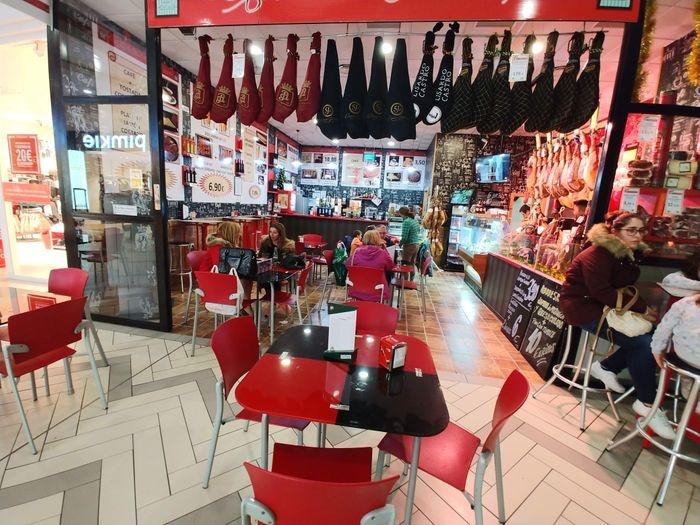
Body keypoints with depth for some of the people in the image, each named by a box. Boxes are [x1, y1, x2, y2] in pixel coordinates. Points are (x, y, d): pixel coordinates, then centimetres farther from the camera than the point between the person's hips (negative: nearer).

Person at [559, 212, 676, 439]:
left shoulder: (629, 255, 11)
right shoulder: (598, 254, -17)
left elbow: (626, 287, 9)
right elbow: (601, 291, -23)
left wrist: (642, 307, -9)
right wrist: (641, 308, -18)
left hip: (603, 307, 9)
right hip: (583, 307, -9)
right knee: (644, 343, -15)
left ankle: (605, 367, 12)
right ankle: (646, 403, 0)